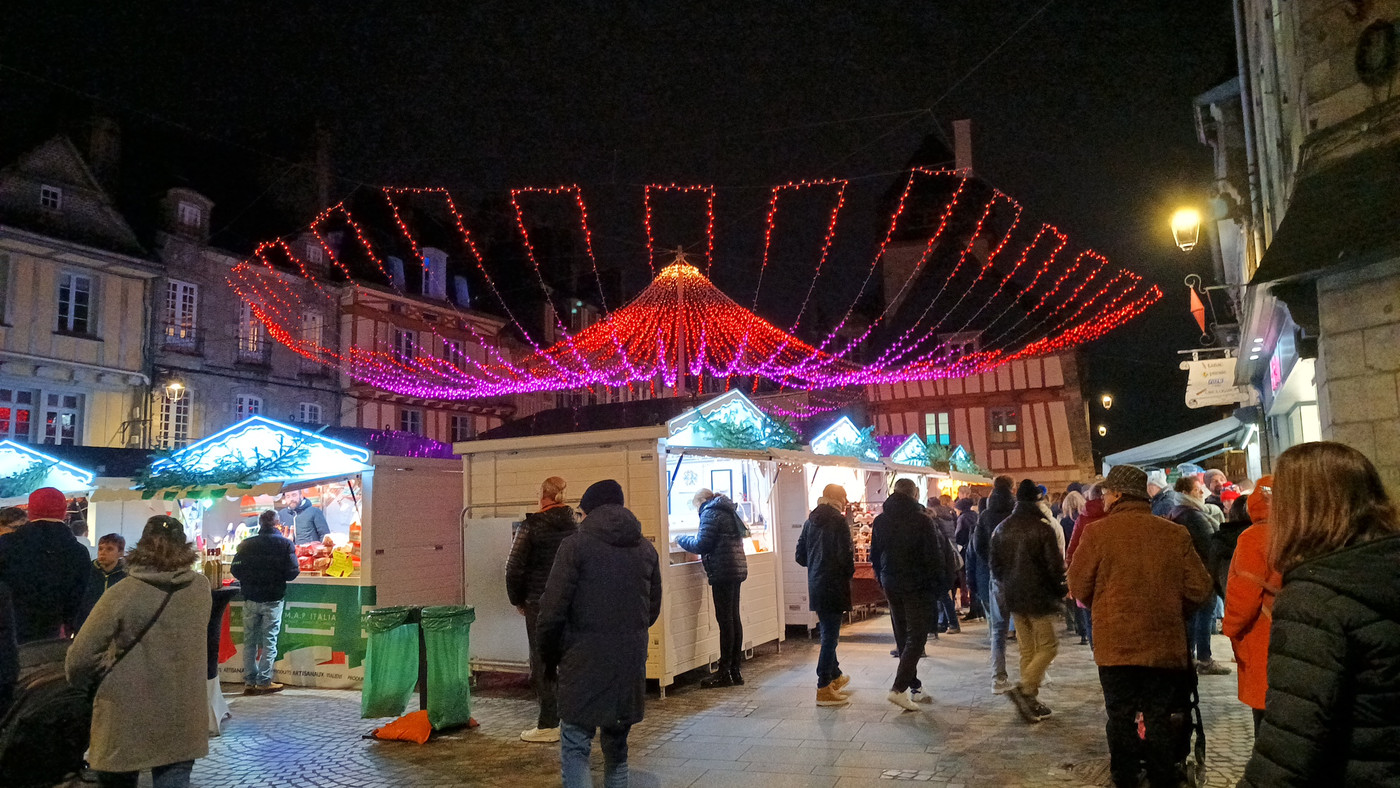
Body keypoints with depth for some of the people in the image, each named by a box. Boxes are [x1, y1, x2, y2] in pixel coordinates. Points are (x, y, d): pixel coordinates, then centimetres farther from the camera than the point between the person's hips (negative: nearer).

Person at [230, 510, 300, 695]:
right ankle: (264, 681, 6)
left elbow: (235, 570, -2)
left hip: (250, 598, 3)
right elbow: (292, 573, -11)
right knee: (269, 640, 5)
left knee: (249, 640, 11)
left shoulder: (246, 544, 1)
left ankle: (249, 681, 13)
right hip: (273, 600, -2)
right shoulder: (284, 544, -7)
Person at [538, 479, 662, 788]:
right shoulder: (646, 548, 9)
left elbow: (553, 609, -9)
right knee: (617, 746, 18)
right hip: (631, 662, 5)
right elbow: (653, 609, 13)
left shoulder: (575, 545, -7)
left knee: (575, 745, 1)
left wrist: (549, 656, 3)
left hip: (585, 663, -5)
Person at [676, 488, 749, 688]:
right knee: (734, 618, 11)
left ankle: (724, 673, -3)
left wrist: (682, 539, 3)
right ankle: (735, 670, 16)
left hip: (723, 571, -9)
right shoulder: (728, 512, 20)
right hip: (737, 569, 9)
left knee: (725, 620, -6)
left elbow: (701, 544, -13)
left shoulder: (710, 513, -7)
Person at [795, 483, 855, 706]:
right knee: (830, 635, -2)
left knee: (827, 632, 21)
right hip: (834, 586, -7)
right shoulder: (838, 521, -13)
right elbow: (845, 556, -18)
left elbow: (800, 556, 10)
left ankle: (834, 675, 38)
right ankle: (824, 690, 2)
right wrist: (849, 573, -1)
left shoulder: (810, 521, 8)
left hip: (816, 585, 7)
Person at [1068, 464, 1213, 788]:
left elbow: (1079, 589, -5)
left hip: (1115, 643, -2)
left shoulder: (1097, 532, -11)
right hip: (1164, 644, 2)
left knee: (1121, 718, 12)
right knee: (1159, 718, 13)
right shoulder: (1175, 534, -5)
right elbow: (1199, 589, -2)